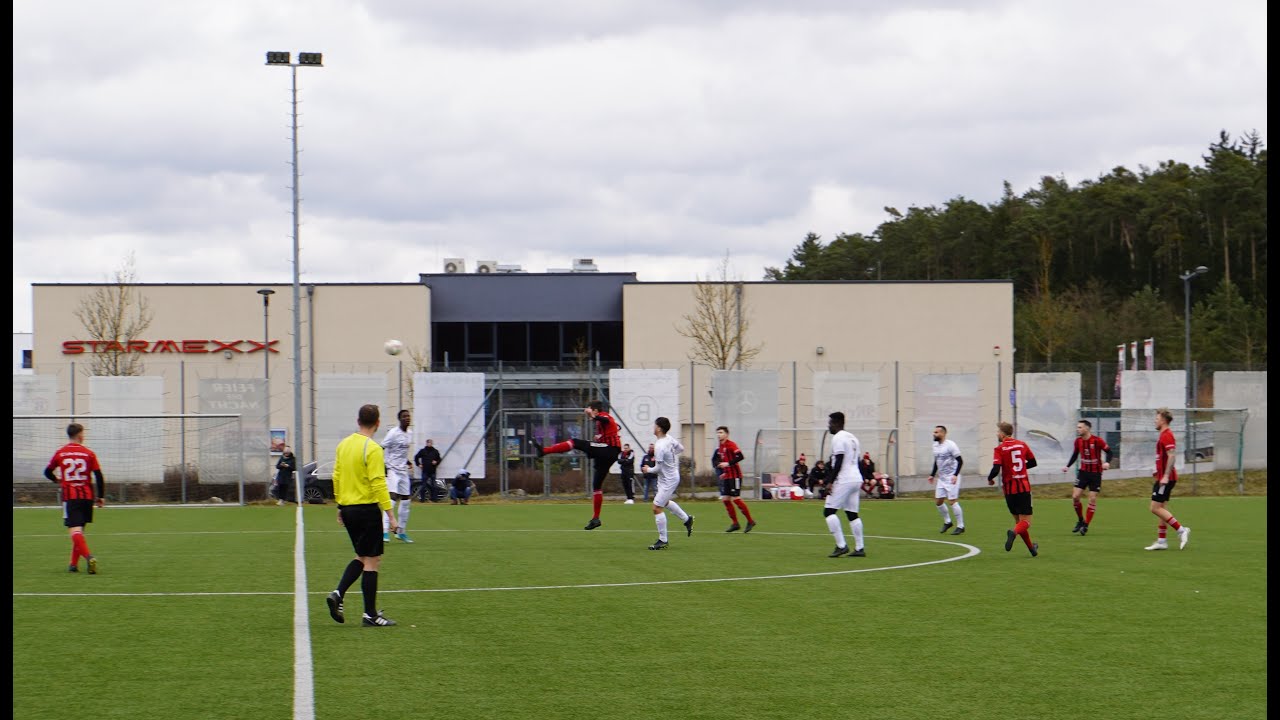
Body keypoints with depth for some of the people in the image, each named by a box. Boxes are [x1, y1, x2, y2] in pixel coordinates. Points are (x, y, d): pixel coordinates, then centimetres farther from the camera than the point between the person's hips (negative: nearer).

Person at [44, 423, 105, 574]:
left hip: (69, 497, -2)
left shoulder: (60, 453, 1)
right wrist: (101, 496, 5)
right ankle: (74, 564, 21)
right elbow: (99, 476, -3)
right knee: (79, 529, 17)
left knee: (74, 531, -12)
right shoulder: (89, 454, 0)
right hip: (87, 496, 2)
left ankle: (88, 557, -35)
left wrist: (58, 480, 33)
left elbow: (47, 472, 12)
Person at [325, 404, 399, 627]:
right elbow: (378, 484, -19)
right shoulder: (373, 449, -15)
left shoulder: (343, 445, 8)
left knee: (362, 557, 19)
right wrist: (390, 515, -17)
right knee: (372, 561, 0)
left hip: (347, 508, 7)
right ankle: (370, 615, 2)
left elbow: (336, 477, 13)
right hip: (367, 508, -7)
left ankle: (337, 594, 2)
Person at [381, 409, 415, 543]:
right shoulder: (393, 433, -13)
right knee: (392, 498, -18)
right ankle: (385, 531, -20)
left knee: (406, 500, 9)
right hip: (392, 470, -8)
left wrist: (408, 462, 12)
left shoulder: (409, 434, 10)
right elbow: (381, 449, -13)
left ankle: (402, 532, 20)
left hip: (403, 471, 8)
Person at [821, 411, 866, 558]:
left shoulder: (838, 438, -9)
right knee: (852, 514, 11)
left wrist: (831, 482, -16)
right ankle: (859, 548, 7)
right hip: (856, 479, 9)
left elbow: (839, 462, -16)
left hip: (844, 480, -9)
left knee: (829, 511, -6)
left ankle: (841, 546, -13)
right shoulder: (852, 437, 19)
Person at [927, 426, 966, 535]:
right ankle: (947, 522, 27)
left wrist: (955, 475, -24)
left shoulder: (950, 445, -15)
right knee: (938, 501, 8)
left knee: (952, 501, -10)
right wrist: (932, 475, 17)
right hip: (941, 478, 8)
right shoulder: (935, 445, 9)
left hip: (951, 478, -8)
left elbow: (960, 461, -16)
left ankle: (960, 526, 0)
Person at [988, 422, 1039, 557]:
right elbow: (1033, 463, 12)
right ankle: (1014, 533, -34)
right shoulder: (1022, 445, 4)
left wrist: (990, 479, 3)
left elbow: (996, 469, -17)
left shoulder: (1000, 449, -7)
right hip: (1024, 488, 1)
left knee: (1018, 519, 16)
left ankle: (1031, 548, 21)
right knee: (1026, 521, -2)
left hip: (1009, 489, -1)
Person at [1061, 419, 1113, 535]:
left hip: (1095, 473, -4)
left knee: (1092, 500, -3)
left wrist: (1107, 462, -25)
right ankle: (1080, 521, 14)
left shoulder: (1097, 441, -16)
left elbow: (1108, 451, -8)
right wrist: (1068, 466, 5)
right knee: (1075, 496, -6)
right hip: (1083, 472, 4)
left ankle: (1086, 525, 7)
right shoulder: (1078, 441, 0)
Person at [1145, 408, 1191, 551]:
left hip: (1166, 478, -10)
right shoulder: (1164, 435, 17)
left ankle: (1181, 530, -11)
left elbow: (1171, 456, -23)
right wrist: (1160, 471, 24)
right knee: (1161, 509, 10)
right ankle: (1161, 541, 11)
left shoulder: (1166, 435, -14)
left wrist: (1166, 476, -27)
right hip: (1164, 477, 10)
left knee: (1156, 508, -11)